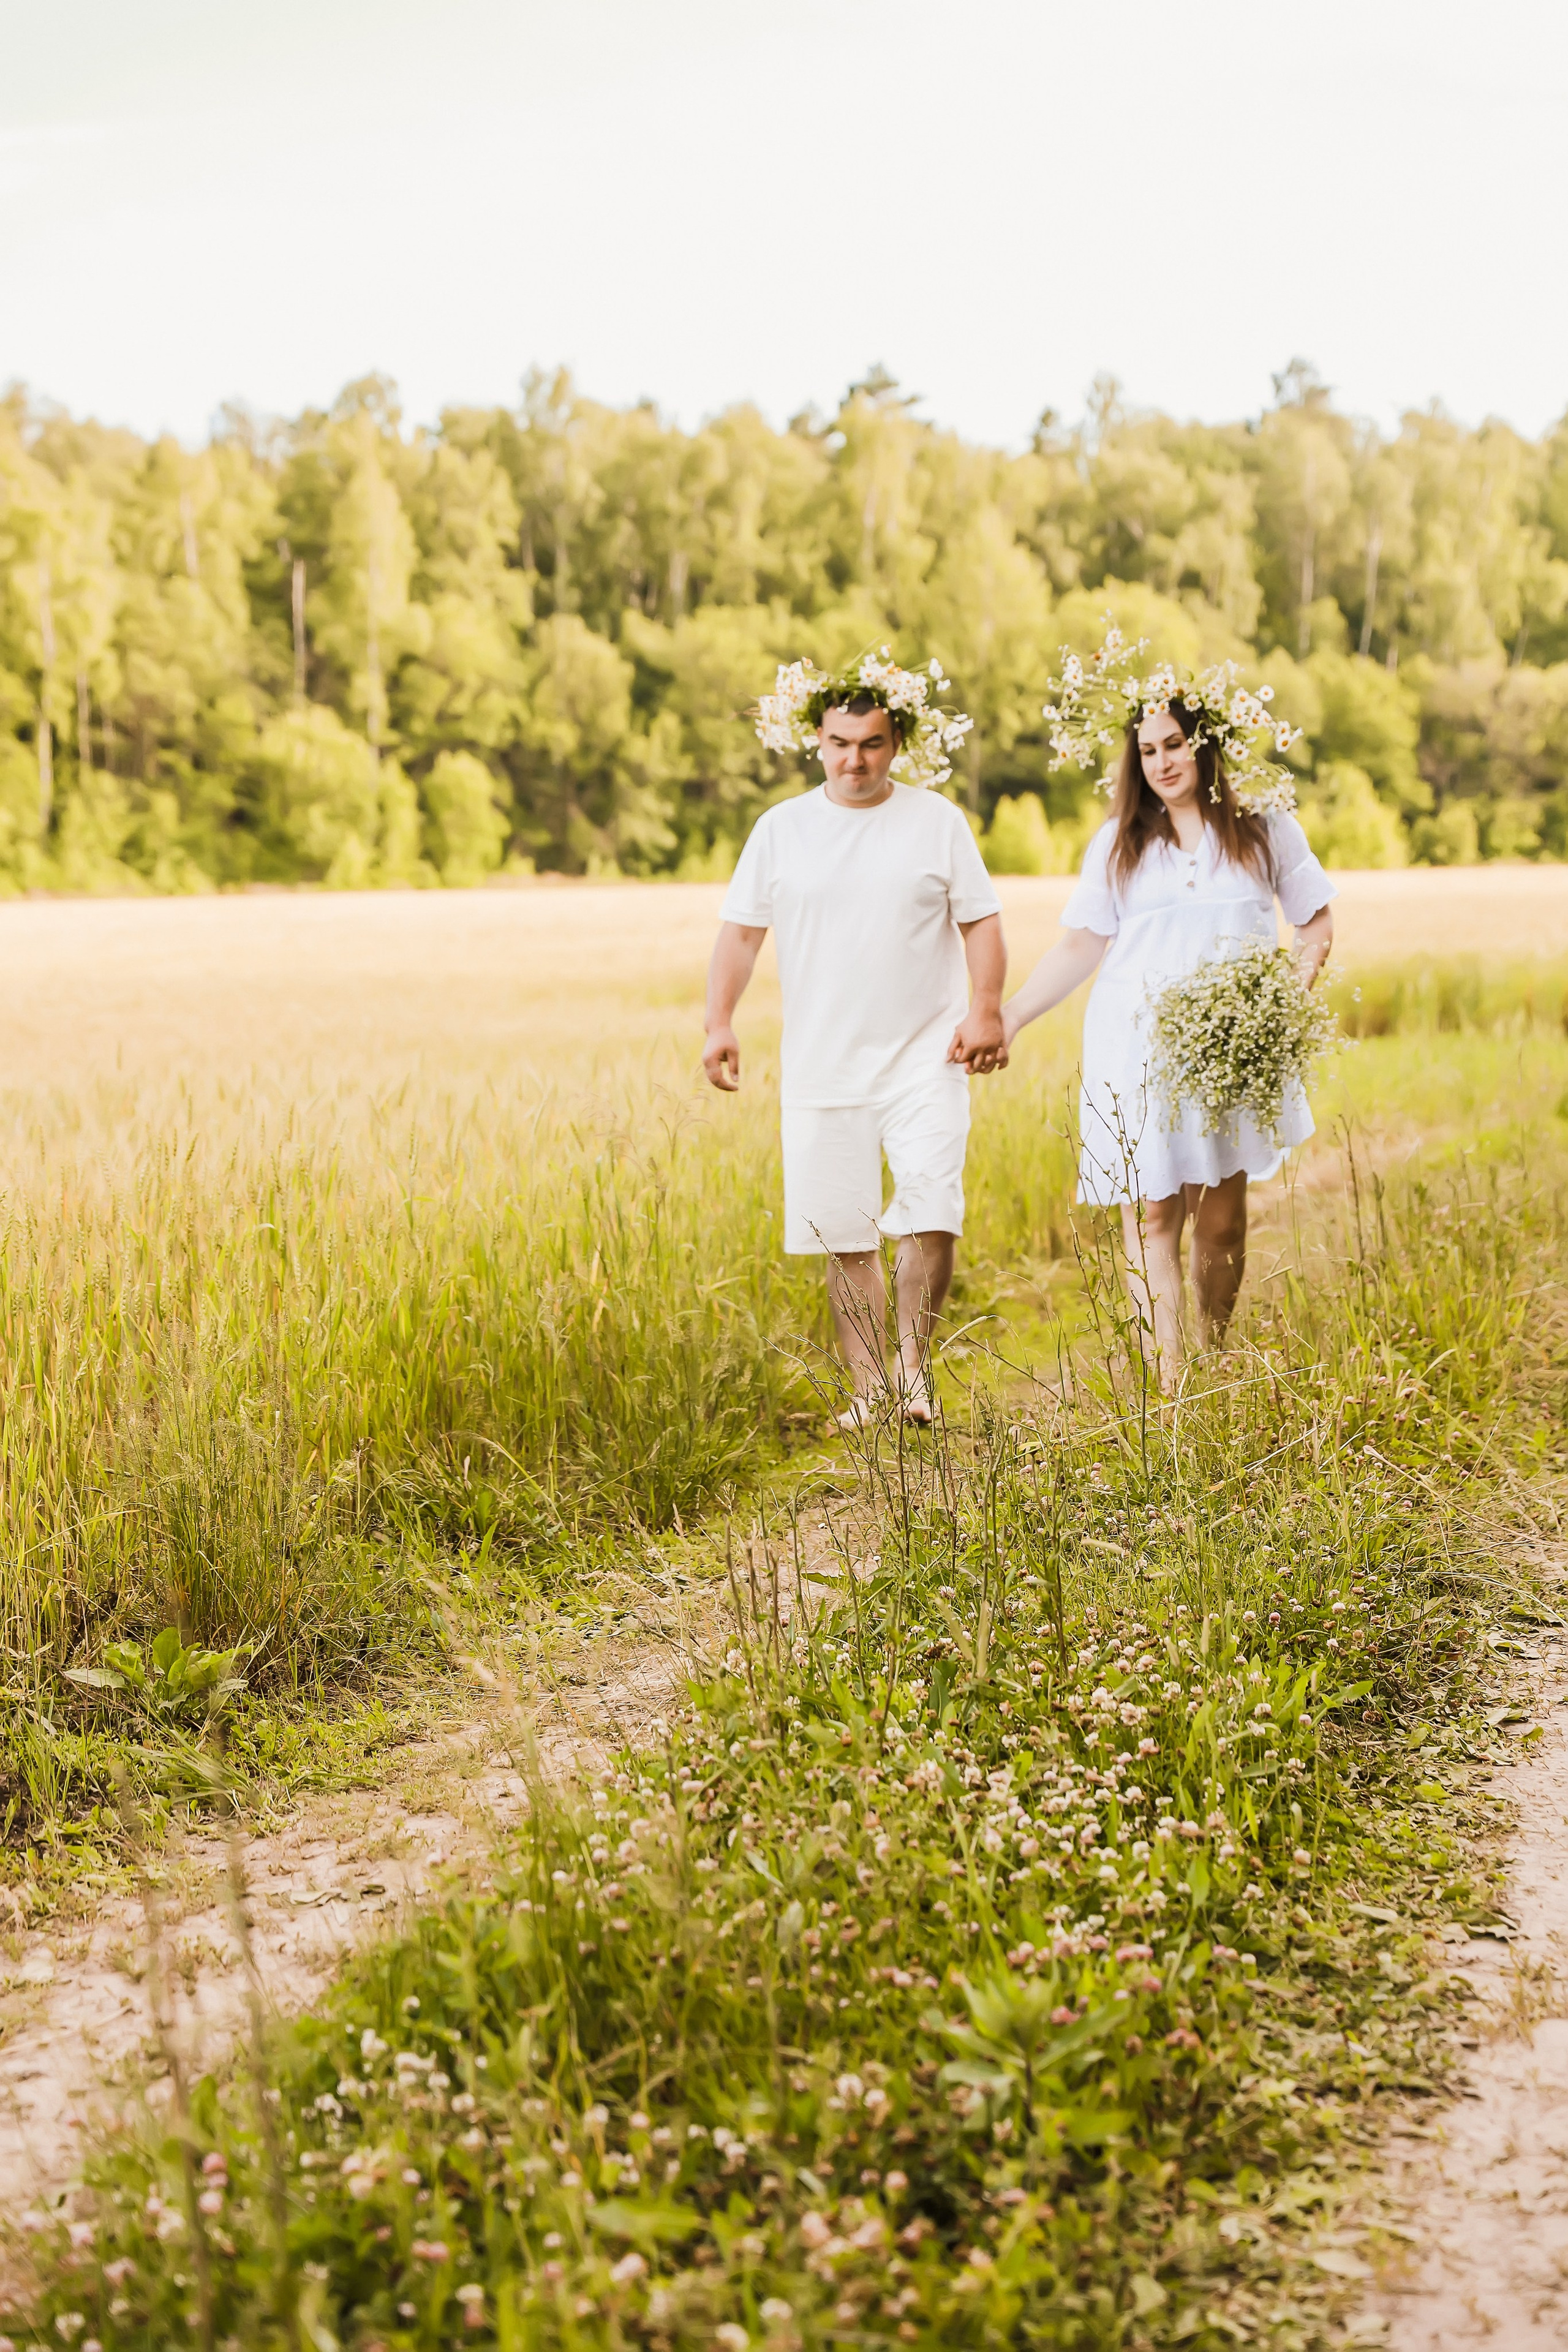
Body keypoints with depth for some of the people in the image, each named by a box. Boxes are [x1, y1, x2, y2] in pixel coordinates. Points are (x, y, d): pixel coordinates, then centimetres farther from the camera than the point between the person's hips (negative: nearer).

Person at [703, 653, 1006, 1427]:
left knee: (930, 1208, -15)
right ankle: (868, 1387, 13)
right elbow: (741, 930, 7)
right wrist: (719, 1022, -4)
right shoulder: (782, 828, 7)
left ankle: (914, 1362, 2)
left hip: (923, 1056, -2)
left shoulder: (937, 820, 5)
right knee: (844, 1231, 3)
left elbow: (980, 923, 4)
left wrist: (986, 1010, -10)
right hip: (822, 1066, 2)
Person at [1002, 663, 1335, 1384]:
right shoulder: (1119, 844, 11)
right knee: (1151, 1215, -9)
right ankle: (1168, 1387, -13)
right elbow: (1079, 946, 12)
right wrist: (1009, 1017, 5)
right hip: (1137, 1054, 0)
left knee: (1220, 1217, 0)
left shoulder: (1264, 827, 7)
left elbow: (1317, 922, 11)